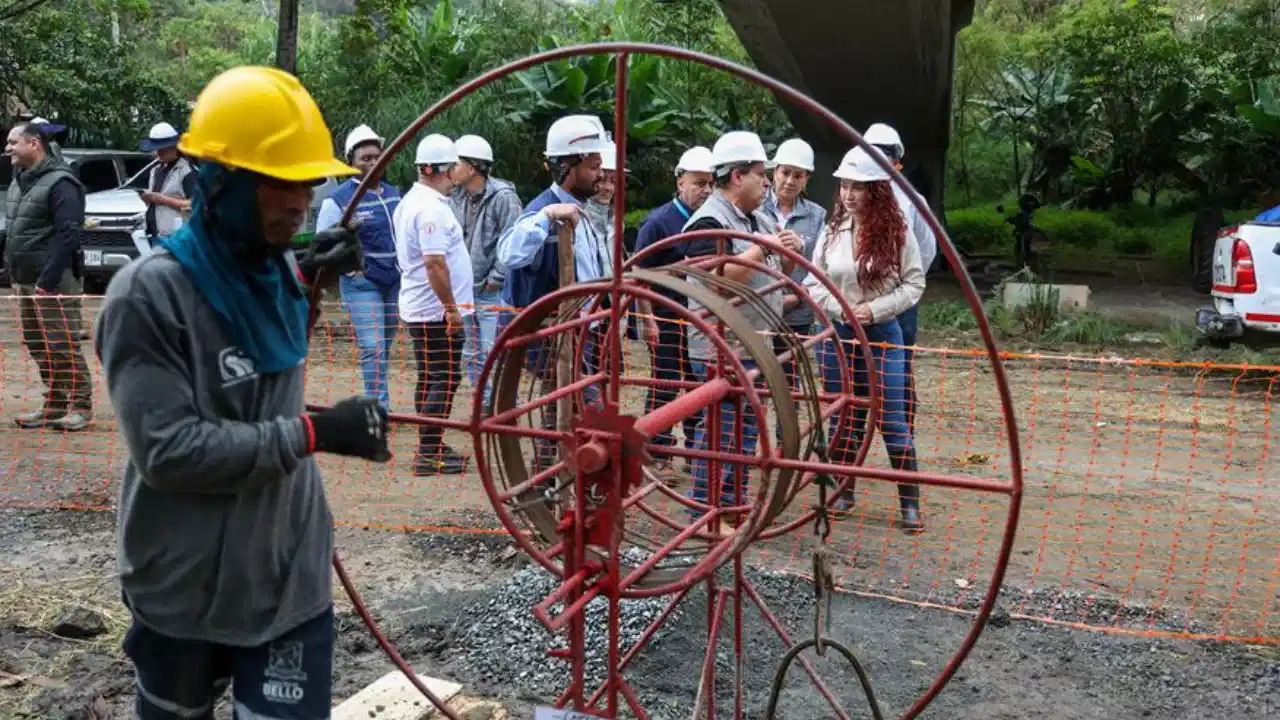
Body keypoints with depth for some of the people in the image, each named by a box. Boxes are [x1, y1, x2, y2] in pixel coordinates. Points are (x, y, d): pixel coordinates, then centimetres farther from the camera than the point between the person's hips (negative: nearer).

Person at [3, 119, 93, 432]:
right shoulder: (19, 181, 15)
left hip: (53, 281, -9)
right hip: (25, 280, 9)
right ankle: (54, 405, 20)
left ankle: (81, 405, 3)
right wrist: (14, 273, 13)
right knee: (37, 346, 12)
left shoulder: (59, 183, -13)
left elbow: (68, 235, -19)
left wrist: (47, 281, -21)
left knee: (63, 346, -6)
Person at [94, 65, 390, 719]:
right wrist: (312, 433, -27)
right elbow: (166, 450, -25)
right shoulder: (148, 293, -20)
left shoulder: (275, 271, 0)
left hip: (291, 570, 4)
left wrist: (302, 277, 8)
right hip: (188, 584, -4)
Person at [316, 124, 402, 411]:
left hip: (395, 282, 6)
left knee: (385, 348, 10)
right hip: (361, 284, -6)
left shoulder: (393, 193, 12)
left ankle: (377, 404, 20)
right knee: (373, 348, -11)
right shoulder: (338, 199, -7)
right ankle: (381, 408, -8)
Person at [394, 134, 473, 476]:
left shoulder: (411, 201, 16)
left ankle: (431, 447, 23)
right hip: (436, 310, -10)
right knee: (444, 380, -6)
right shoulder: (432, 208, -18)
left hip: (419, 307, 10)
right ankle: (429, 454, -4)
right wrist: (451, 307, -21)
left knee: (431, 379, 15)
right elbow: (435, 262, -25)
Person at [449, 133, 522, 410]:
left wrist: (495, 279, -14)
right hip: (466, 291, 8)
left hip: (493, 293, -8)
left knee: (493, 355, -8)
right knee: (472, 356, 14)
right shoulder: (458, 198, 9)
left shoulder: (503, 197, -13)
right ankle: (484, 407, 25)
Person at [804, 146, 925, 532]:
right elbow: (813, 283, 4)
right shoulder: (832, 232, 1)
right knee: (842, 419, 11)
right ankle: (843, 492, 26)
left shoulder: (897, 232, -6)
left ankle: (910, 503, 7)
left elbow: (914, 284, -4)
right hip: (837, 335, 3)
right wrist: (842, 310, -11)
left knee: (893, 421, -3)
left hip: (882, 336, -3)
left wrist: (874, 309, -15)